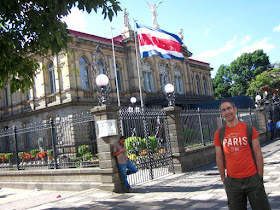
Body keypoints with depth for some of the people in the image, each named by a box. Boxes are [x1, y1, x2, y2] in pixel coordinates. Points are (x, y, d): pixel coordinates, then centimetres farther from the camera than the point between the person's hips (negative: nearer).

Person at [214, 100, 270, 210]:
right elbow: (219, 159, 6)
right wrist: (224, 181, 7)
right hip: (232, 181, 1)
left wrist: (260, 177, -1)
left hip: (252, 178, -1)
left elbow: (258, 154, 1)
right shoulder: (219, 134, 2)